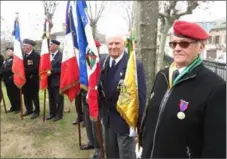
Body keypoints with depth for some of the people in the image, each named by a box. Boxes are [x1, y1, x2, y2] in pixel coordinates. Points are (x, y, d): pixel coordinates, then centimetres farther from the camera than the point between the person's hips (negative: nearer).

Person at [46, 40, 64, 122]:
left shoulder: (61, 55, -12)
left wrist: (51, 71, -21)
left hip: (57, 80, -7)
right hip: (50, 80, 7)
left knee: (58, 99, 4)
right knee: (51, 98, 15)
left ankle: (59, 114, 16)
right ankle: (52, 113, 28)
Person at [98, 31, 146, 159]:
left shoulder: (135, 65, -16)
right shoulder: (103, 64, 3)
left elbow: (140, 95, -16)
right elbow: (101, 89, 9)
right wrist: (100, 110, 1)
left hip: (126, 120, -6)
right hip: (108, 120, 6)